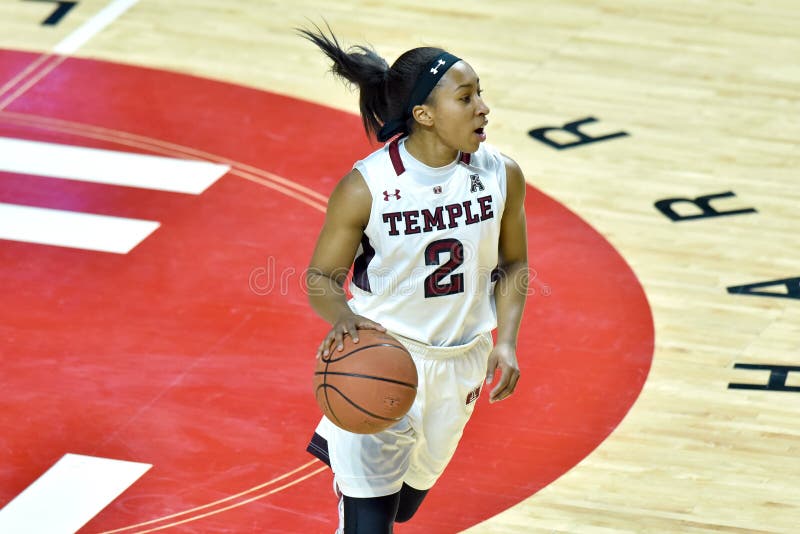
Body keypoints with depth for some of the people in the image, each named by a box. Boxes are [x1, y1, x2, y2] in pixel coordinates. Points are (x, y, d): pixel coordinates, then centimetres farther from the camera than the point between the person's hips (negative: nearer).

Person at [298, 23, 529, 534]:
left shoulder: (502, 176, -10)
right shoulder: (366, 187, -20)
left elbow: (513, 265, 5)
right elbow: (321, 277, -10)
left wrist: (506, 340, -10)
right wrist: (344, 318, -32)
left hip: (461, 362, 4)